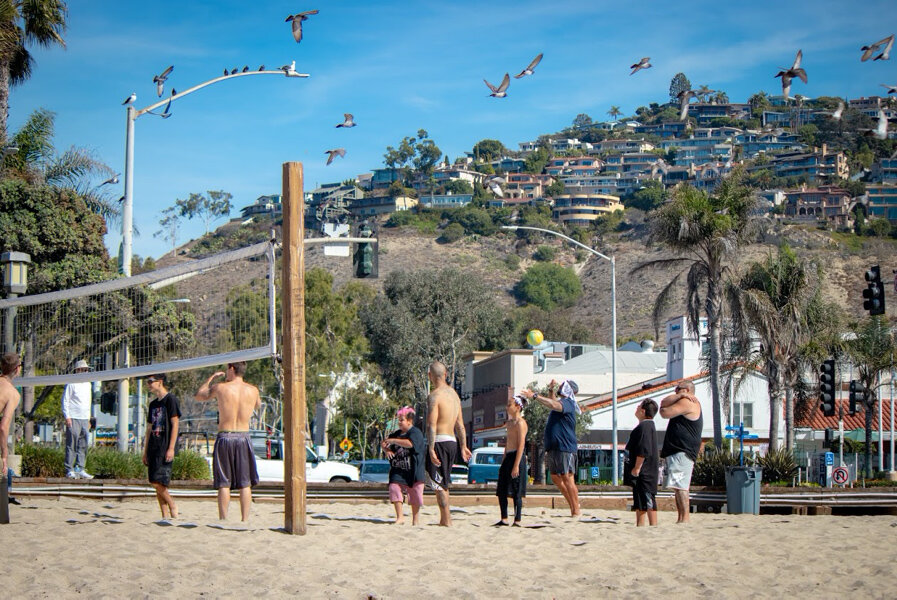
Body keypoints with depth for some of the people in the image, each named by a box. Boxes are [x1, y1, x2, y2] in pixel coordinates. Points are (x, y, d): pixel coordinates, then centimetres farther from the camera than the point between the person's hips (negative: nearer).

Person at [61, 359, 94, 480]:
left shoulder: (88, 384, 18)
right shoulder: (71, 383, -3)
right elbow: (65, 400, -4)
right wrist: (67, 416, -12)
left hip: (84, 419, 7)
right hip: (73, 419, -7)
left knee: (83, 445, 4)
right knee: (71, 445, -7)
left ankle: (80, 469, 7)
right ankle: (69, 470, -6)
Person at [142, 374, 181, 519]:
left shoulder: (171, 399, -5)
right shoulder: (153, 404, 19)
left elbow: (175, 424, -10)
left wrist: (171, 448, -16)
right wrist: (145, 451, 18)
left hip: (165, 448, -8)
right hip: (153, 447, 8)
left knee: (157, 482, -15)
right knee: (157, 484, 4)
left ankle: (172, 505, 2)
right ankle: (165, 515, 6)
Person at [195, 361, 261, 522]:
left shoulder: (220, 388, -5)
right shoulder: (253, 390, 2)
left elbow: (198, 396, 13)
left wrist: (212, 378, 22)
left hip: (224, 437, -1)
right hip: (243, 437, 2)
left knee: (224, 483, 3)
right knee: (245, 483, 6)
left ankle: (223, 519, 1)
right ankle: (245, 519, 3)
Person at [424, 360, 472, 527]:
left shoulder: (434, 395, -11)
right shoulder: (454, 394, 15)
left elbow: (431, 425, -18)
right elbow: (460, 424, 19)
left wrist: (431, 449, -22)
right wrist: (463, 446, 23)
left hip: (439, 440, -8)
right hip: (452, 442, 8)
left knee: (438, 484, -6)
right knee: (443, 483, 17)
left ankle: (447, 521, -10)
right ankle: (443, 520, 21)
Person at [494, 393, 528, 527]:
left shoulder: (520, 423, -10)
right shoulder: (510, 423, 18)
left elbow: (521, 445, -17)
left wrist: (516, 465, -22)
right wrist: (503, 462, 21)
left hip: (517, 457, -9)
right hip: (508, 457, 9)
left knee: (516, 492, -6)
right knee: (501, 490, 9)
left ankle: (517, 521, -2)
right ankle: (504, 519, 16)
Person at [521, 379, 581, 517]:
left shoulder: (567, 403, -10)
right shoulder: (562, 403, 21)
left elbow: (553, 405, -31)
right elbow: (552, 403, 45)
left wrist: (534, 396, -30)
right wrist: (551, 390, 28)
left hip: (565, 448, -11)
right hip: (554, 448, 11)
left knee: (567, 479, -11)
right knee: (556, 478, 12)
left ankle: (576, 511, -9)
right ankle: (572, 505, 18)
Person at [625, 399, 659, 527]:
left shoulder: (645, 426, -17)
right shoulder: (647, 425, 17)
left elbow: (644, 450, -24)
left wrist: (637, 468, -20)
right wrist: (635, 468, 23)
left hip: (644, 472, -11)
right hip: (641, 473, 11)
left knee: (648, 502, -10)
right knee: (639, 503, 15)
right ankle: (640, 527, 19)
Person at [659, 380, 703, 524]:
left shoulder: (686, 402, -8)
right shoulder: (691, 403, 23)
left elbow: (665, 413, -12)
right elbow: (664, 403, 15)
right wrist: (678, 396, 1)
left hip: (682, 453, -11)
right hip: (676, 452, 11)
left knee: (680, 486, -17)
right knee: (678, 487, 9)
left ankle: (685, 519, -22)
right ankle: (680, 518, 8)